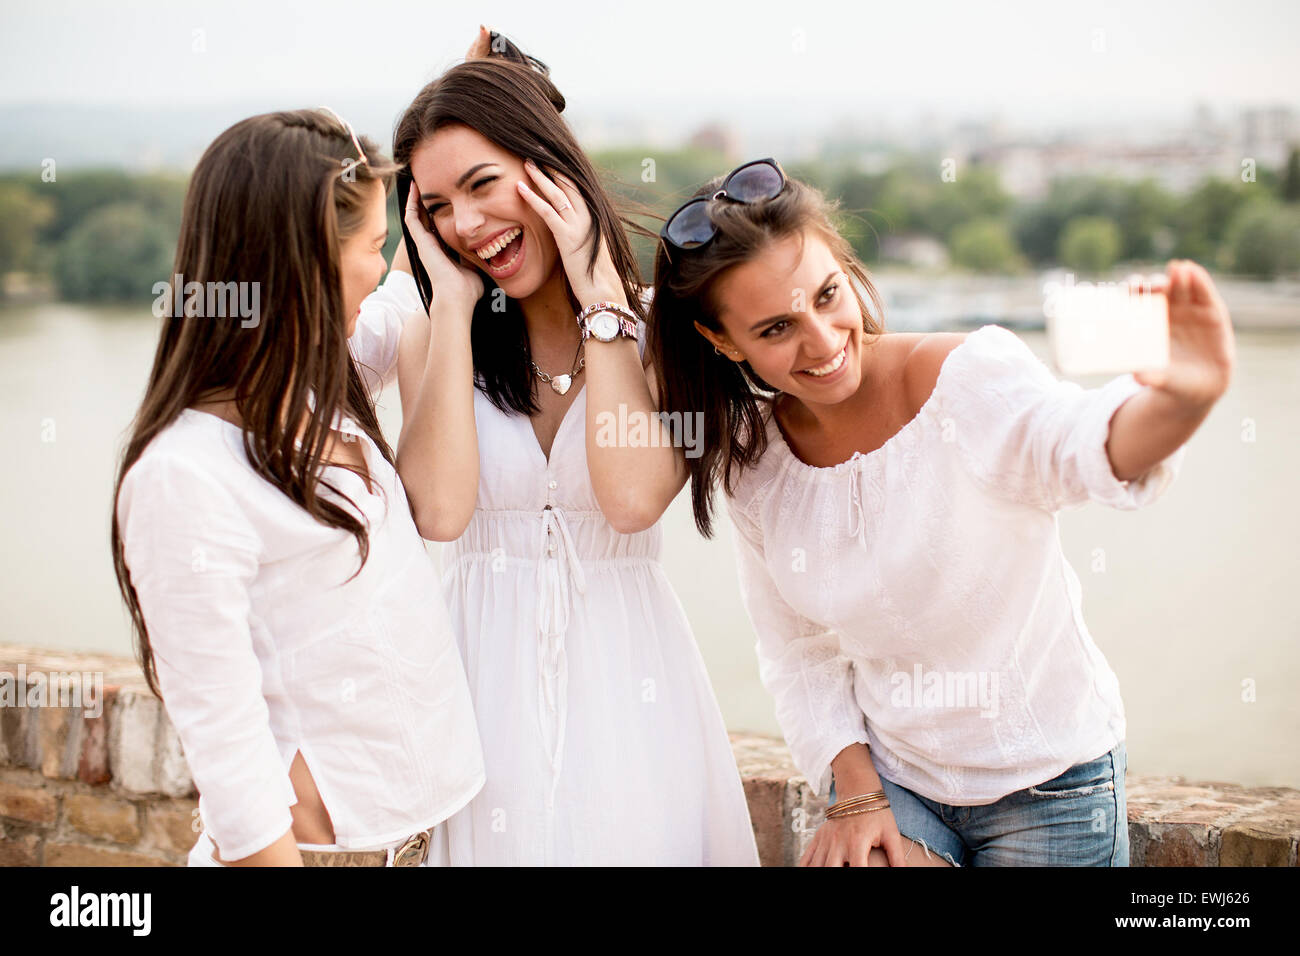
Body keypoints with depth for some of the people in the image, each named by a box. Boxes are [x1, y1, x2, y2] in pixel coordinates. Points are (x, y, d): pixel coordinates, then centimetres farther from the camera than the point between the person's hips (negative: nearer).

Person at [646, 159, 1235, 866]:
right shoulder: (751, 462, -7)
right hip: (888, 774, 3)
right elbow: (799, 654, 4)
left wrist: (1180, 402, -62)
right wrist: (857, 794, -7)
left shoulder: (970, 376, -20)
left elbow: (1083, 444, -41)